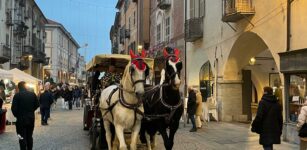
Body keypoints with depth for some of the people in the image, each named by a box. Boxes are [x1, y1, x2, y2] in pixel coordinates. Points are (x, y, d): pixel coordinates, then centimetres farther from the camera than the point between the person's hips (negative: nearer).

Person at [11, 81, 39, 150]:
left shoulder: (17, 95, -13)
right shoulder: (33, 94, 1)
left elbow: (14, 108, -14)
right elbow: (37, 105, 6)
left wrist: (16, 115, 3)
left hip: (21, 119, -4)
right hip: (31, 118, 5)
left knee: (22, 138, 2)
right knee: (29, 137, 17)